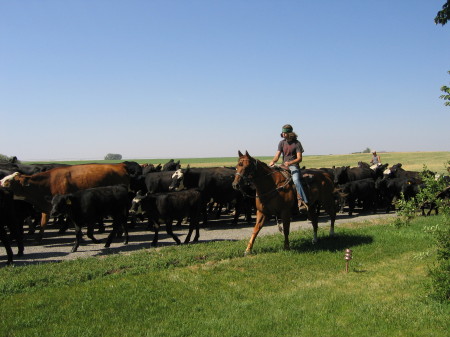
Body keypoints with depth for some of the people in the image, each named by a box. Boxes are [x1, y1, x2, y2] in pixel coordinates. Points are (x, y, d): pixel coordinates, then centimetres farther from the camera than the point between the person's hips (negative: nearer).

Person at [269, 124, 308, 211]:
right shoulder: (282, 143, 11)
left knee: (296, 180, -31)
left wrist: (289, 163, -26)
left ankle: (303, 202, -40)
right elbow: (277, 155, 3)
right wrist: (273, 161, -20)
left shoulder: (297, 143, -3)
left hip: (294, 166, -6)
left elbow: (299, 158, -9)